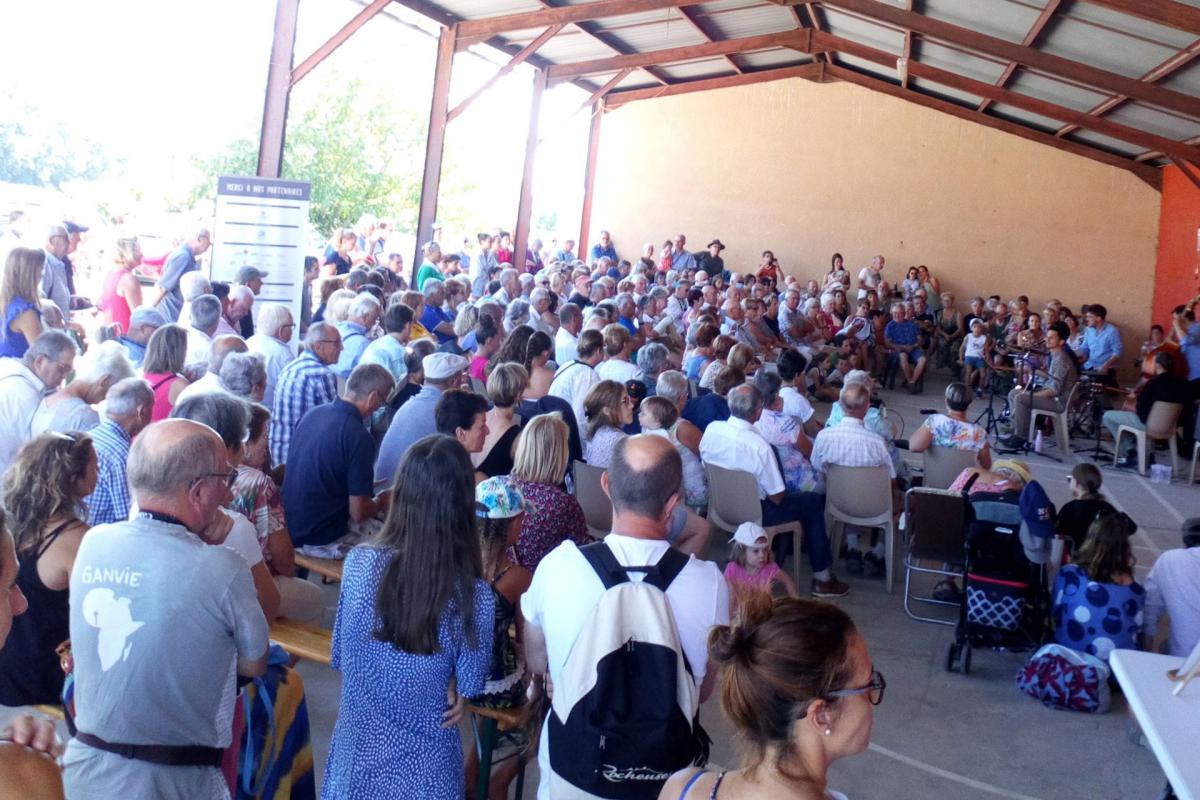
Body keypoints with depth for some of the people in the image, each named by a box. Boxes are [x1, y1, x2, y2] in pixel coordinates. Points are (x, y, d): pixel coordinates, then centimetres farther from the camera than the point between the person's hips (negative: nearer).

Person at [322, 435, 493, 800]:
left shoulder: (358, 563, -17)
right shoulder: (474, 595, -25)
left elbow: (342, 657, -1)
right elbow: (467, 687, -10)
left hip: (358, 744, 2)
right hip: (423, 761, -1)